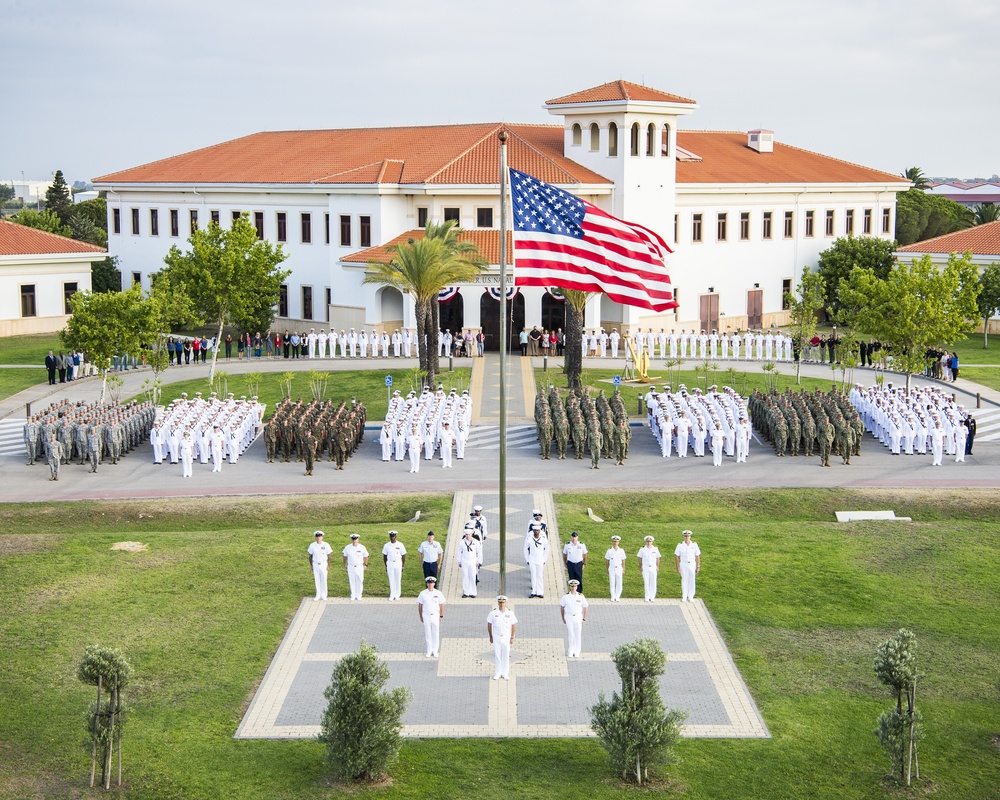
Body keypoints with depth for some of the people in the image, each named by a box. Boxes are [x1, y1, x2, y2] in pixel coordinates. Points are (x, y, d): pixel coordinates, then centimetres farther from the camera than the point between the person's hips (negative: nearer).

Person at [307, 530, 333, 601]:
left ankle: (324, 595, 13)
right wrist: (311, 566, 4)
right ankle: (318, 595, 14)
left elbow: (329, 556, -2)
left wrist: (328, 566, -6)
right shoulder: (312, 545, -2)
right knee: (317, 580, 6)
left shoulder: (326, 545, -6)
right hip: (315, 565, 2)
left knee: (324, 580, 3)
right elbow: (310, 556, 6)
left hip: (323, 564, -1)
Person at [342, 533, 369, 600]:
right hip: (351, 567, 1)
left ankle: (359, 595, 11)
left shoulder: (362, 547, -5)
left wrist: (365, 565, 7)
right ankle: (353, 595, 14)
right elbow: (345, 556, 11)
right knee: (352, 581, 5)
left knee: (359, 581, 1)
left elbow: (366, 556, 6)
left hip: (359, 567, -1)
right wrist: (344, 564, 15)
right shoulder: (348, 547, -3)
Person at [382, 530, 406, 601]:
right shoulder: (386, 545, 2)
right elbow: (384, 556, 8)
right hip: (390, 564, 1)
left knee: (398, 580, 1)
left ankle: (397, 595, 9)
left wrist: (403, 566, 0)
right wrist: (385, 566, 6)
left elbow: (403, 556, 2)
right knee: (391, 580, 2)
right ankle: (392, 595, 7)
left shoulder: (400, 545, -2)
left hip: (398, 564, -1)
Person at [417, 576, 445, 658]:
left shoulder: (438, 593, -4)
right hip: (426, 616, 0)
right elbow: (420, 605, 3)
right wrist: (420, 616, 4)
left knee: (436, 633, 5)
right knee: (427, 633, 5)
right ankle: (428, 651, 14)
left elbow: (441, 605, 4)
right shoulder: (423, 594, -4)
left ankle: (435, 651, 16)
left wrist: (441, 616, 4)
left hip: (435, 616, 0)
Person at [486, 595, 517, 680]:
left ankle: (505, 673, 12)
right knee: (497, 655, 3)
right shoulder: (493, 613, -3)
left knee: (506, 656, 3)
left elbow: (514, 626, 4)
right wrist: (491, 637, 3)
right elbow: (489, 625, 4)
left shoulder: (510, 613, -2)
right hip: (496, 637, 0)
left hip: (506, 637, 0)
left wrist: (512, 637, 1)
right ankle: (497, 673, 11)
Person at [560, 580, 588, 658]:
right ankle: (570, 652, 10)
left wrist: (584, 619, 2)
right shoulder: (565, 596, -3)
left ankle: (577, 652, 13)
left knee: (578, 634, 3)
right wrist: (563, 618, 5)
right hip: (569, 617, 0)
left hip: (578, 617, 0)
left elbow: (585, 607, 4)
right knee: (570, 634, 0)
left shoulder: (580, 596, -3)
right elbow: (561, 607, 6)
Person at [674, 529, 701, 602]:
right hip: (683, 565, -1)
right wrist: (678, 567, -4)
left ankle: (690, 597, 11)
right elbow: (677, 556, -1)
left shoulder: (694, 545, -1)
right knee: (684, 580, 2)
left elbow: (697, 556, 3)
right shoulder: (680, 545, -4)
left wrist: (698, 566, 0)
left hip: (692, 564, 1)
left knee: (691, 581, 2)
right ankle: (684, 597, 9)